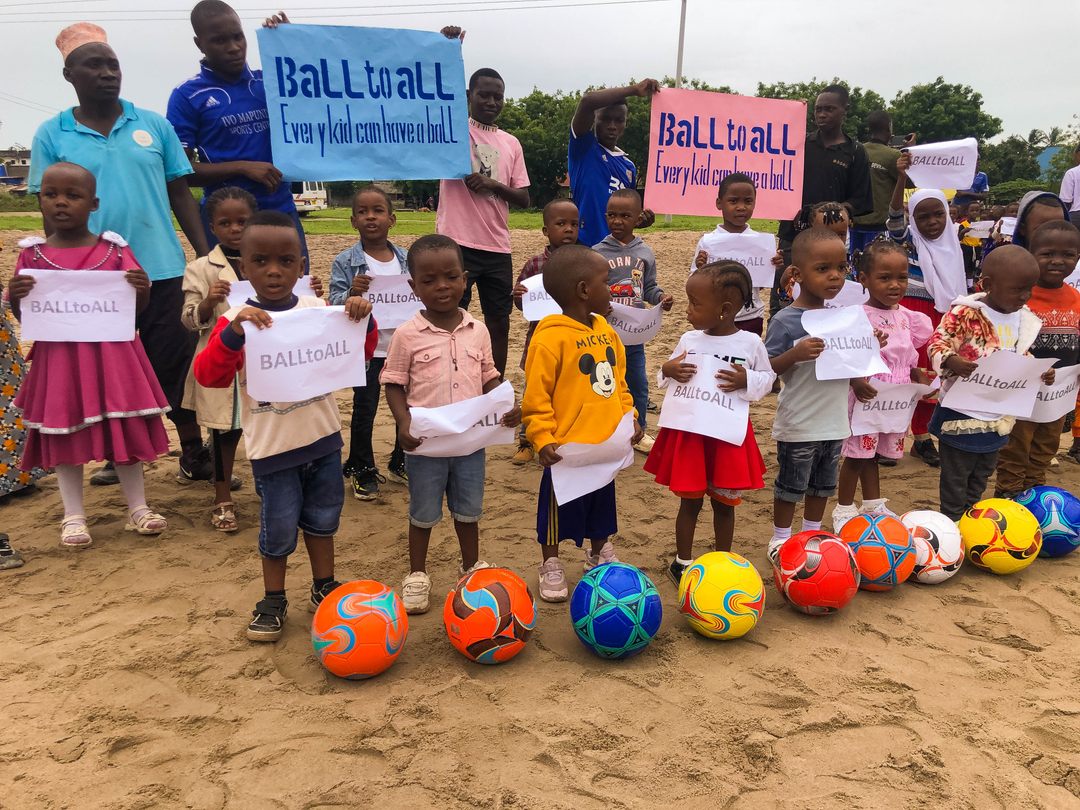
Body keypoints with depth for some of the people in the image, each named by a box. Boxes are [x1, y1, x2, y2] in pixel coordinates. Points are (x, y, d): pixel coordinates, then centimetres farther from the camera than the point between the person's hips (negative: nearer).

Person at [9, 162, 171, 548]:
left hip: (112, 357, 0)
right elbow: (24, 318, 5)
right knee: (63, 436, 7)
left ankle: (137, 508, 23)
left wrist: (143, 289, -17)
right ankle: (73, 517, 21)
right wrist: (15, 297, -16)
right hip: (59, 360, 0)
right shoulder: (32, 255, 1)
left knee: (126, 430, 8)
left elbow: (139, 307, 4)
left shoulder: (114, 250, 0)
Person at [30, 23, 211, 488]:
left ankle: (195, 458, 16)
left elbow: (180, 194, 6)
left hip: (162, 270, 0)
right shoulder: (51, 136, 4)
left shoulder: (154, 125, 6)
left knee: (175, 367, 5)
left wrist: (207, 257, -1)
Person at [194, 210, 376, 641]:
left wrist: (363, 321, -13)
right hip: (272, 445, -3)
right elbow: (209, 376, -20)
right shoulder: (237, 318, -10)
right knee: (279, 527, 6)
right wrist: (232, 333, -35)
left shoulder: (319, 310, -1)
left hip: (323, 437, 4)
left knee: (323, 517, 17)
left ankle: (324, 586, 36)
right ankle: (273, 601, 26)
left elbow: (359, 354, 7)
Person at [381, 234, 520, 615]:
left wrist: (508, 406, -9)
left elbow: (489, 379, 8)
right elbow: (394, 385, -5)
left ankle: (471, 565, 39)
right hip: (425, 444, -3)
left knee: (469, 510, 19)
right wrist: (405, 422, -20)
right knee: (424, 514, 13)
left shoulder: (477, 331, 0)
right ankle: (417, 574, 32)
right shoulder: (407, 335, -10)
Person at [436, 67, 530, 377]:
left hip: (498, 247, 5)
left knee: (499, 322, 11)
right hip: (457, 244, -5)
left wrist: (492, 184, -9)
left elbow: (524, 199, 10)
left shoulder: (511, 143, 13)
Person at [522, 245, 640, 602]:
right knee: (559, 509, 10)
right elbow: (535, 396, -18)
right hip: (568, 449, -7)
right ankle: (551, 565, 30)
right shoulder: (550, 338, -20)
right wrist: (542, 439, -21)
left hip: (606, 445, 7)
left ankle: (599, 556, 44)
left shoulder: (605, 331, 5)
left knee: (601, 505, 23)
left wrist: (629, 417, 9)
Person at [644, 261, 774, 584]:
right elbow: (668, 378, 8)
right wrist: (668, 371, -14)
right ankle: (682, 562, 27)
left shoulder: (751, 343, -7)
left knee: (724, 502, 14)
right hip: (690, 431, 1)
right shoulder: (689, 340, -1)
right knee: (690, 501, 11)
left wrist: (747, 381, -18)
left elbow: (767, 379, 2)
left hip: (731, 433, -1)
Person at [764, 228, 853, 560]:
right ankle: (780, 539, 24)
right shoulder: (785, 320, -16)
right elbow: (767, 369, -16)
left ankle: (812, 534, 37)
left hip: (834, 422, 6)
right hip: (798, 425, -6)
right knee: (790, 486, 7)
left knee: (823, 485, 19)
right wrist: (795, 354, -32)